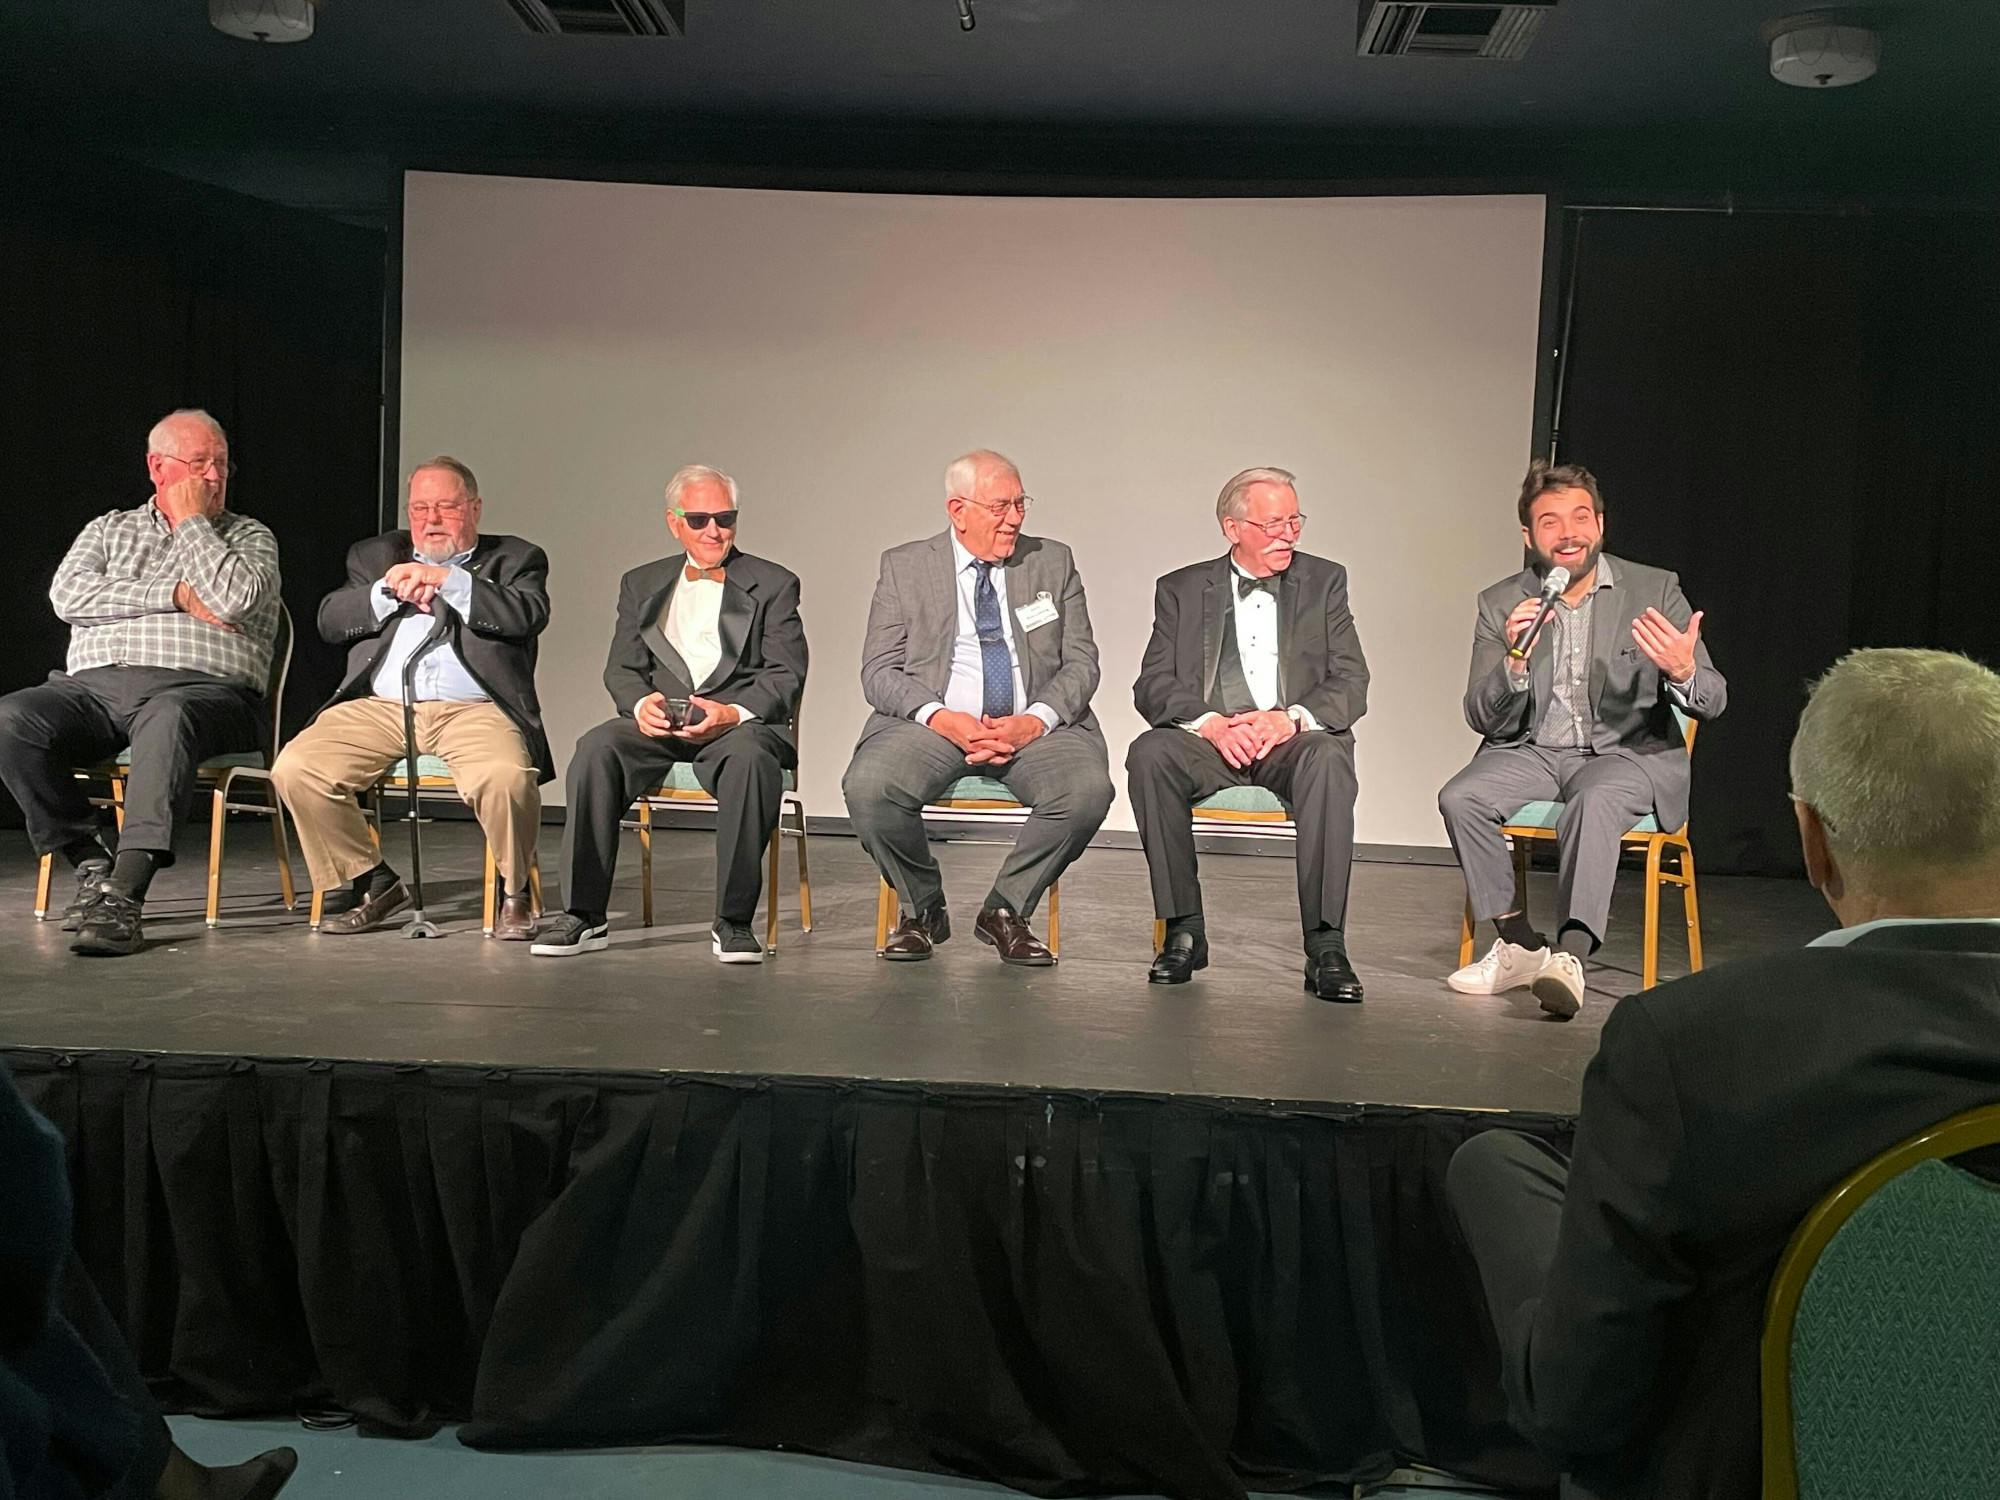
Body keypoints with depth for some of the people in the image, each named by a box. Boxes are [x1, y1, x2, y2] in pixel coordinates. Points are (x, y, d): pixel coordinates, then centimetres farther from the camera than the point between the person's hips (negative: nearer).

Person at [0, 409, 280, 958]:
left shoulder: (250, 537, 18)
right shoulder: (110, 528, 25)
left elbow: (236, 599, -6)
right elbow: (68, 595, 5)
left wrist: (189, 520, 5)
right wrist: (175, 595, -3)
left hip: (200, 688, -3)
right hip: (95, 685, 4)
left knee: (166, 719, -39)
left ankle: (124, 893, -44)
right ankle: (91, 862, -14)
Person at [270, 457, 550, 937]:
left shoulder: (515, 559, 15)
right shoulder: (375, 555, 24)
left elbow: (528, 616, -6)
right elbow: (330, 622, 11)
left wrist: (446, 579, -8)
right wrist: (390, 591, -4)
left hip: (473, 709, -3)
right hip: (377, 707, 4)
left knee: (507, 776, -34)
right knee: (295, 769, -19)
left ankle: (514, 891, -6)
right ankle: (372, 882, 1)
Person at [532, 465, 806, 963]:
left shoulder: (774, 585, 10)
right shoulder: (641, 585, 20)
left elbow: (786, 676, 0)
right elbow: (621, 669, 12)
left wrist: (733, 713, -19)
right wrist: (641, 703, -13)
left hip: (742, 721, -2)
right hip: (658, 722, 3)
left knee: (750, 758, -37)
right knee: (595, 749, -28)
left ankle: (733, 921, -27)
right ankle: (584, 916, -21)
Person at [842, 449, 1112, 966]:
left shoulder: (1053, 563, 12)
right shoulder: (904, 566, 8)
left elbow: (1081, 664, 8)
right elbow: (879, 672, 2)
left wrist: (1035, 721, -12)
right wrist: (939, 718, -17)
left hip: (1035, 726, 1)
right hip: (932, 723, -1)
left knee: (1089, 789, -30)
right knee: (867, 786, -30)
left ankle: (1004, 911, -5)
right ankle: (922, 910, -1)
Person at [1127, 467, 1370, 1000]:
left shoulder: (1324, 581, 13)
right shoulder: (1181, 590, 12)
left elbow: (1352, 684, 3)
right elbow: (1152, 686, 1)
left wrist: (1291, 718, -18)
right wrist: (1210, 723, -20)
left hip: (1293, 740, 0)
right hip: (1208, 739, 1)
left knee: (1328, 759, -34)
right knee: (1150, 753, -30)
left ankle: (1326, 946, -32)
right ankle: (1184, 931, -21)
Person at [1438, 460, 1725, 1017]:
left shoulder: (1656, 590, -2)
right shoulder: (1501, 604, 2)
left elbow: (1711, 700, -6)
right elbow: (1484, 720, -4)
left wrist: (1683, 672, -31)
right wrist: (1515, 661, -25)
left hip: (1629, 750, -2)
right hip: (1533, 749, 3)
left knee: (1593, 802, -35)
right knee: (1459, 798, -24)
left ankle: (1571, 956, -42)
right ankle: (1520, 946, -11)